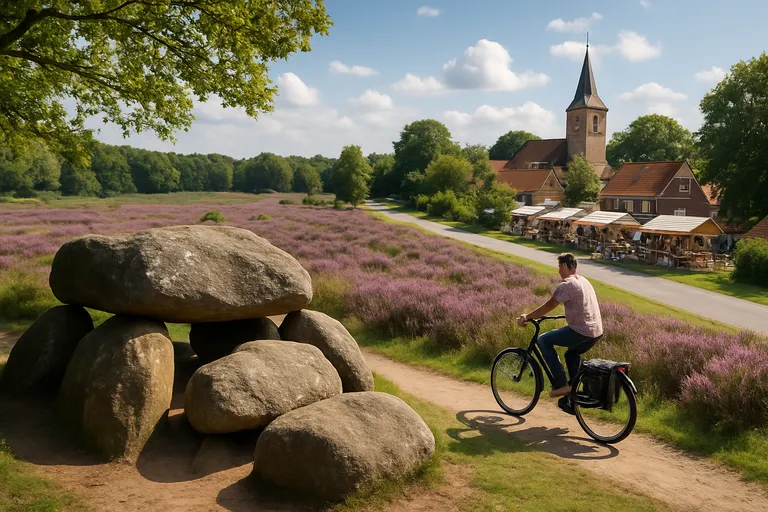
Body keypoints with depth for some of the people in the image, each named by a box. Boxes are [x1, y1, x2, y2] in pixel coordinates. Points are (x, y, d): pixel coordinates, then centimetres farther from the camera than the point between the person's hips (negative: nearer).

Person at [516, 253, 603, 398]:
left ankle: (561, 384, -1)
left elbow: (549, 306, -12)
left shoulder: (567, 284, -12)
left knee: (543, 340, 1)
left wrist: (527, 317, -6)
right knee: (572, 354, 31)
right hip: (597, 332, 10)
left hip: (581, 331, -10)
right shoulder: (583, 280, 16)